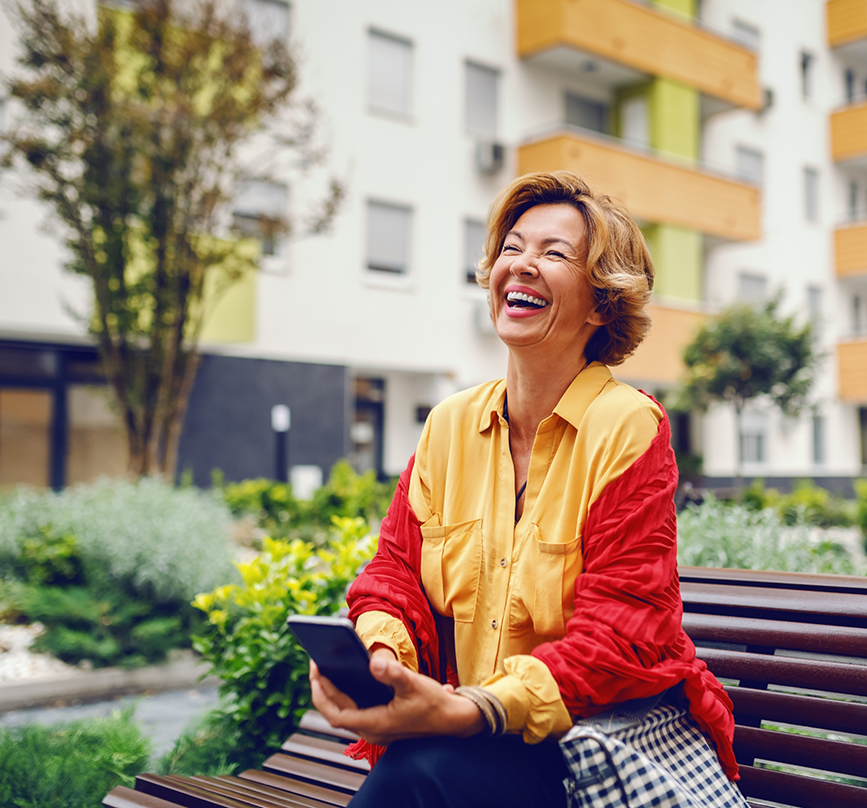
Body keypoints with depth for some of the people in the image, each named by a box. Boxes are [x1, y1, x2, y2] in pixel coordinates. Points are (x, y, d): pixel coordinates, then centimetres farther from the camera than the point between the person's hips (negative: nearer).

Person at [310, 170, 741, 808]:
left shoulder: (629, 428, -10)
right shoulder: (450, 424, 7)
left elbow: (622, 631, -16)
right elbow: (397, 567, 6)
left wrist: (469, 711, -30)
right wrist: (377, 654, -18)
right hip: (463, 731, 4)